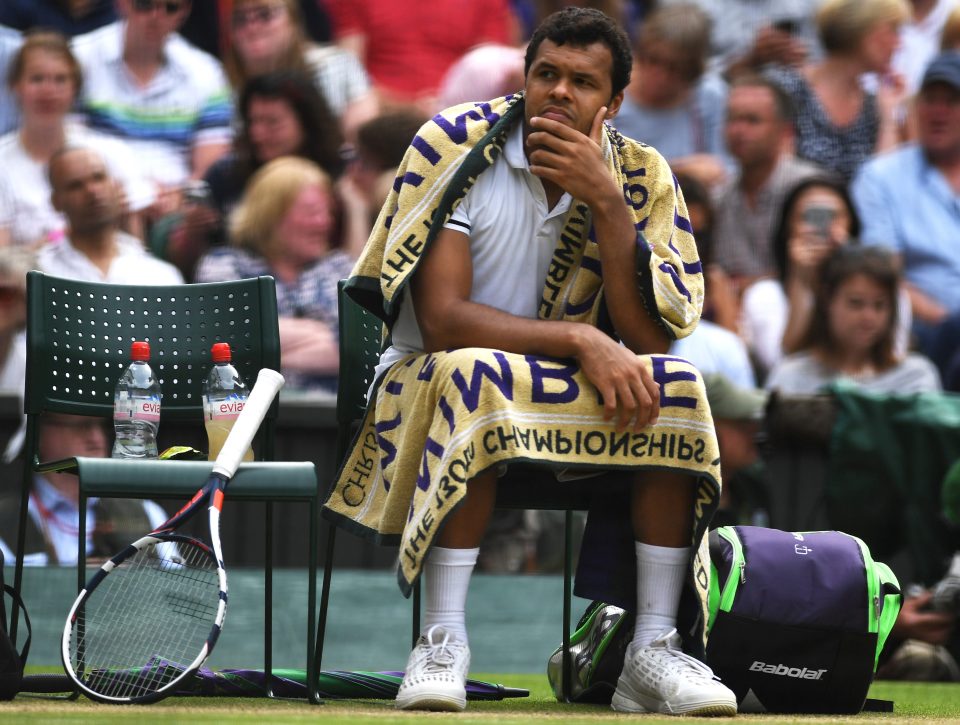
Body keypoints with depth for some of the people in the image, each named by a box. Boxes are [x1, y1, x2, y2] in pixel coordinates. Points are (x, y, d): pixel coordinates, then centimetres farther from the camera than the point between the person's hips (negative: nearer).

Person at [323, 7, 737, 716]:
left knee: (676, 388, -24)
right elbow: (441, 320, -19)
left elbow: (650, 338, -12)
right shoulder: (455, 146, -11)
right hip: (431, 385, -3)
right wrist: (578, 340, -29)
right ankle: (443, 644, -35)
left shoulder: (640, 177, -1)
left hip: (576, 407, 4)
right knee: (474, 375, -37)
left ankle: (655, 651, -23)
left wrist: (606, 203, -21)